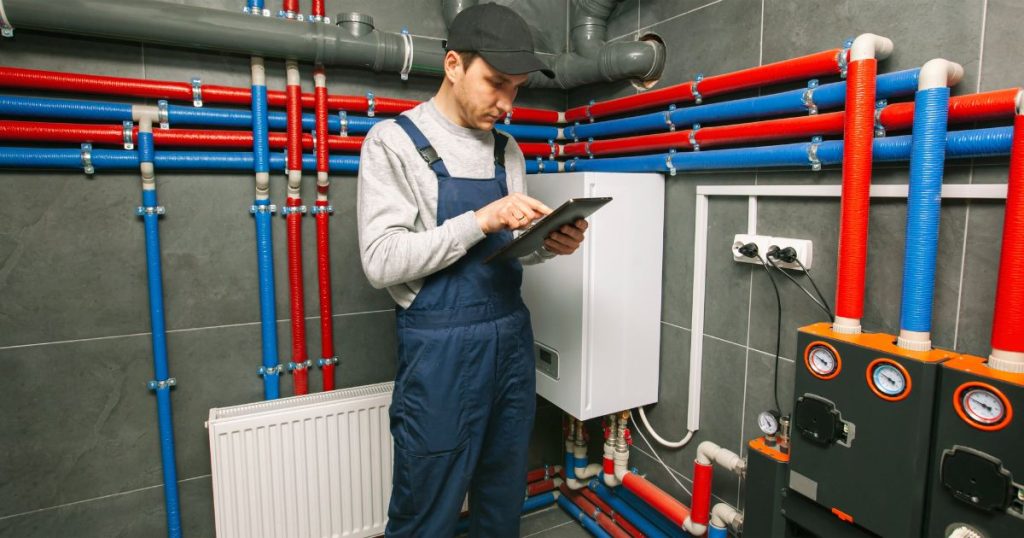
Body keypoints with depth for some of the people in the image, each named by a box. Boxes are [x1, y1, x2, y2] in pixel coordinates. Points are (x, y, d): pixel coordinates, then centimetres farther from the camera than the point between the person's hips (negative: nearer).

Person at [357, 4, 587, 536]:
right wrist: (481, 220, -23)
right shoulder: (393, 141, -7)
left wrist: (548, 246, -6)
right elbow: (381, 260, -16)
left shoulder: (507, 150, 9)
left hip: (512, 340, 6)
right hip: (439, 351, -5)